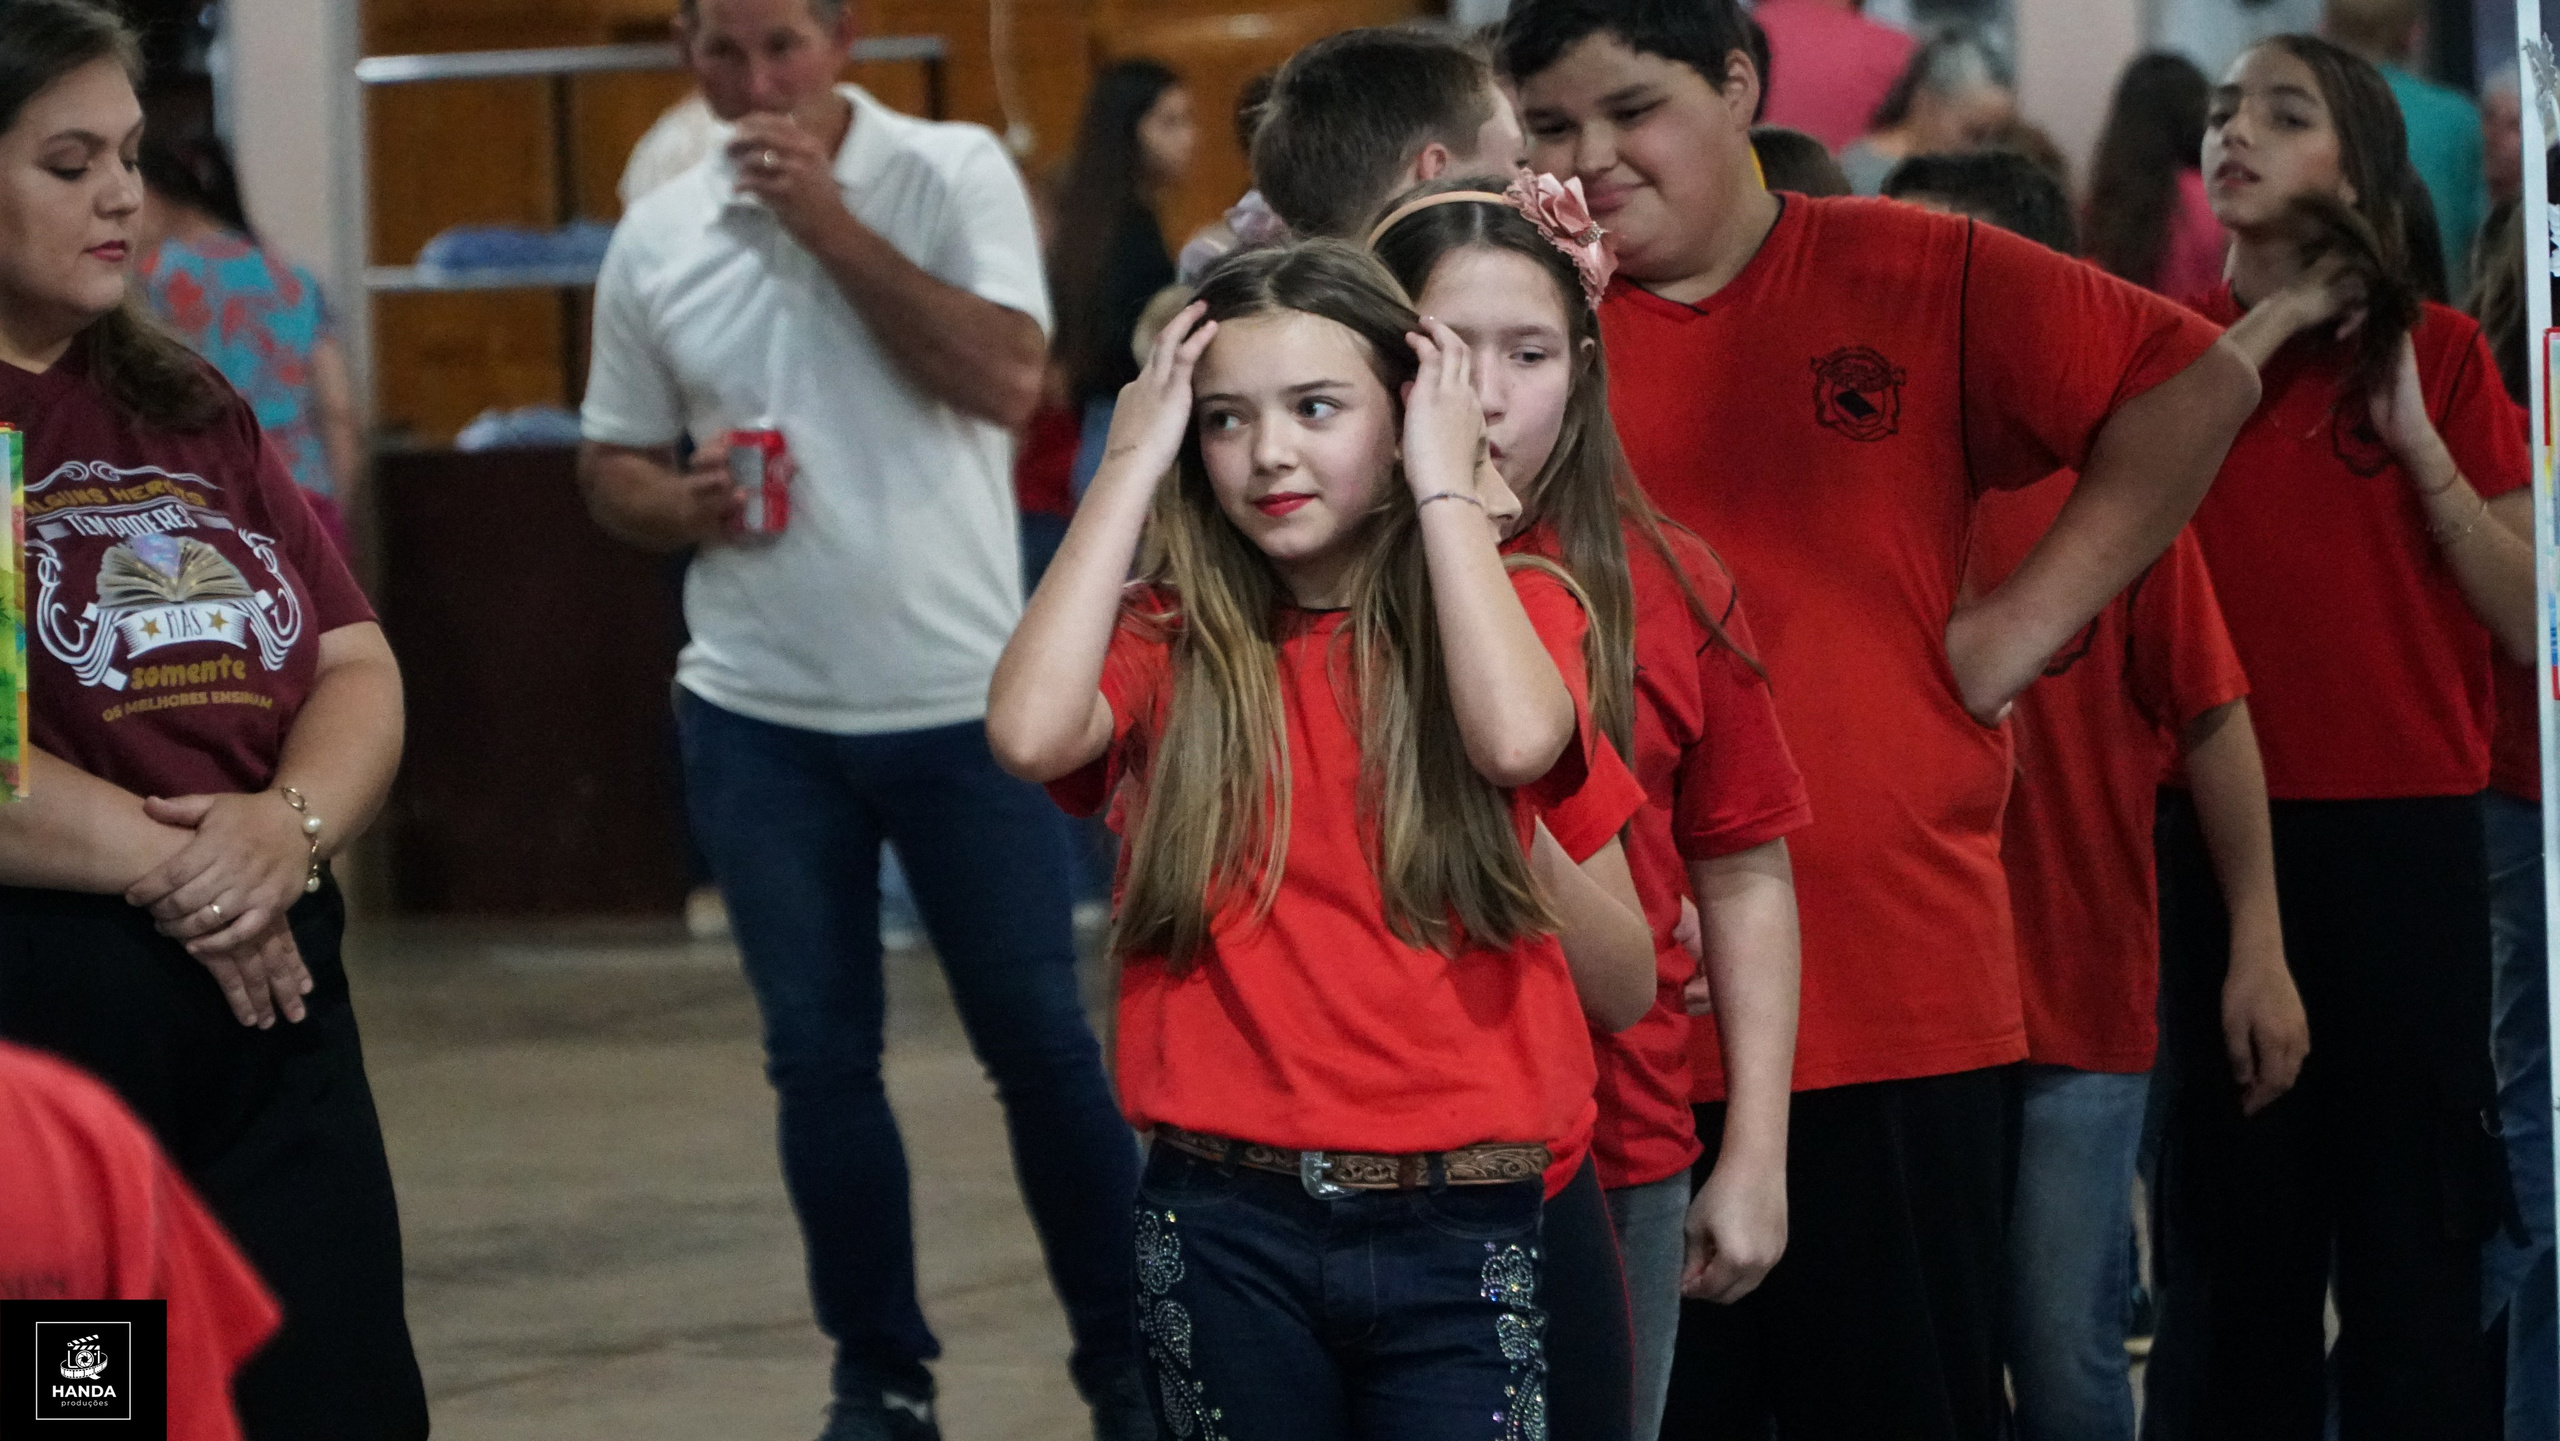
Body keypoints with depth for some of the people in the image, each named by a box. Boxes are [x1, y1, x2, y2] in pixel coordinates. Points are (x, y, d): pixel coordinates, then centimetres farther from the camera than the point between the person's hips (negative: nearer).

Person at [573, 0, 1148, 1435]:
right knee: (819, 1057, 6)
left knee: (1040, 1040, 4)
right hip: (760, 719, 3)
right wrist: (684, 507, -11)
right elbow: (612, 463, 12)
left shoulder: (956, 175, -5)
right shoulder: (656, 241, 4)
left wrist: (830, 223, -18)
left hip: (962, 698, -3)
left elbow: (1005, 378, -18)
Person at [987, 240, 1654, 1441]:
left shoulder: (1516, 609, 5)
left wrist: (1444, 485, -9)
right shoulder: (1171, 639, 4)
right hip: (1226, 1235, 1)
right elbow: (1030, 729, -18)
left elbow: (1517, 737, -19)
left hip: (1458, 1242, -1)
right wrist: (1133, 463, -8)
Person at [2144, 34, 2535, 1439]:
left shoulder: (2440, 354, 4)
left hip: (2404, 832, -1)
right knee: (2232, 1203, 6)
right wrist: (2267, 333, -9)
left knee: (2412, 1215, -1)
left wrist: (2419, 439, -11)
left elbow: (2527, 621, -1)